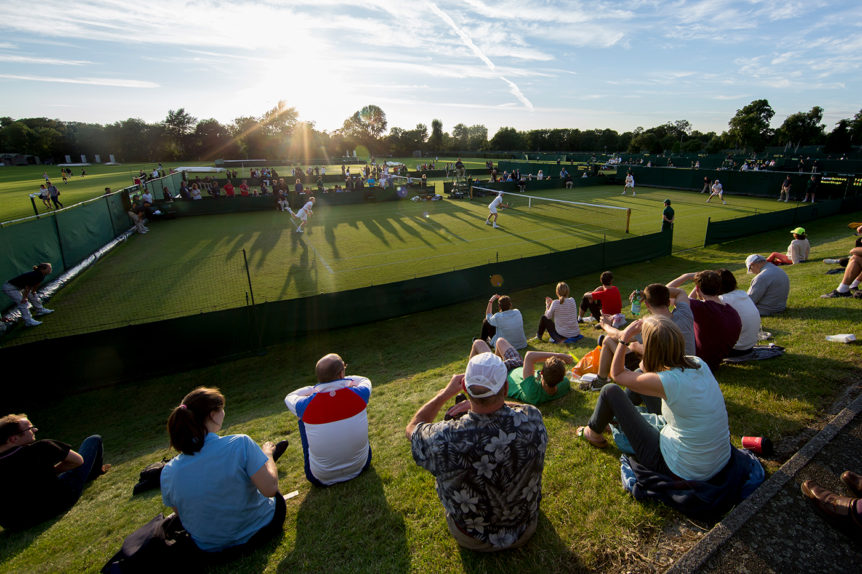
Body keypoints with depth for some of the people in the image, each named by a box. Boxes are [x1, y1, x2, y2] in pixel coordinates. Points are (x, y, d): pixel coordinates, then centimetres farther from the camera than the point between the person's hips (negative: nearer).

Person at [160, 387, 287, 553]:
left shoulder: (168, 471, -15)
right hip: (257, 532, -4)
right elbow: (270, 489, -26)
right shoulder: (240, 444, -30)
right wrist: (267, 454, -9)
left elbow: (181, 514, 1)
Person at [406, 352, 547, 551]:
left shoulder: (445, 439, -37)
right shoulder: (533, 419, -31)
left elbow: (411, 428, -11)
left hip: (471, 540, -1)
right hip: (525, 530, 2)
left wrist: (446, 393, -6)